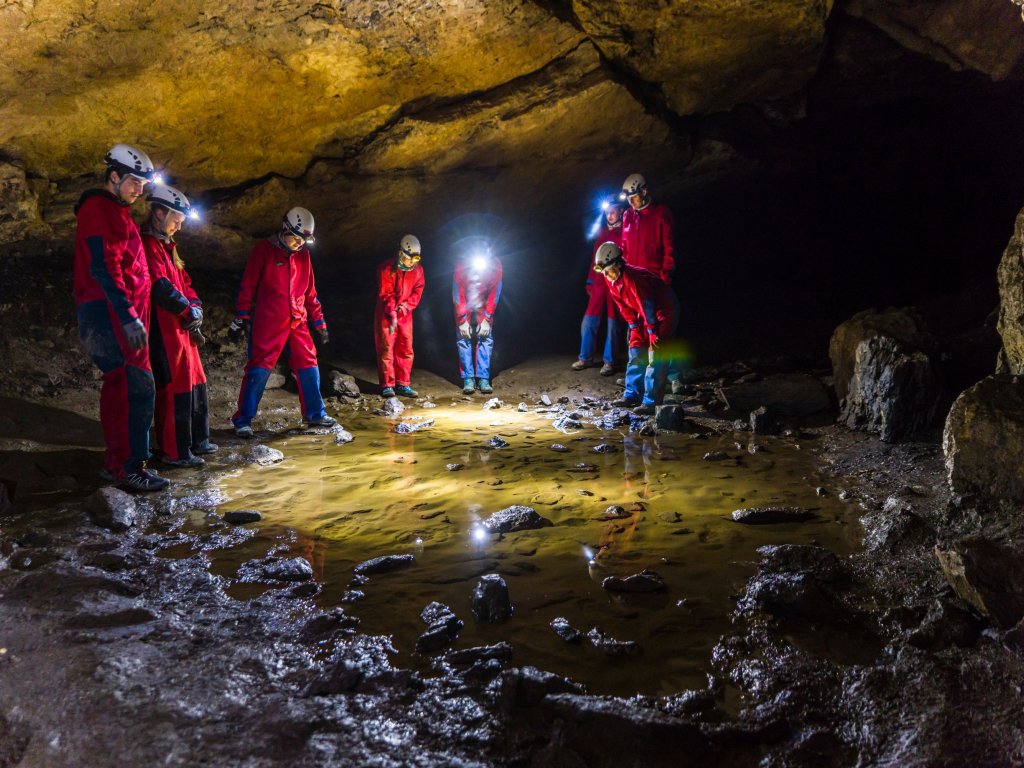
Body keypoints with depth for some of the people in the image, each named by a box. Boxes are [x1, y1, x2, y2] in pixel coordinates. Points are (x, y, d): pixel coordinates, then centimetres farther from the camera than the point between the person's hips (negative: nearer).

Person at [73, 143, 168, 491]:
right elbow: (102, 268, -20)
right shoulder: (99, 209, -10)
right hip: (110, 312, -10)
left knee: (119, 386, 12)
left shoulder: (117, 212, 21)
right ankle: (132, 467, -11)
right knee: (138, 386, -13)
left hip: (120, 314, 10)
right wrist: (128, 316, -25)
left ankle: (115, 463, 17)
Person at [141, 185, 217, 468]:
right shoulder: (148, 245, -12)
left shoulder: (167, 246, 21)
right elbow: (161, 287, -21)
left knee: (196, 383, 15)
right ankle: (174, 452, -2)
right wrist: (188, 312, -13)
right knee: (175, 388, -8)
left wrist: (194, 307, 2)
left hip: (182, 327, 11)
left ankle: (197, 440, 26)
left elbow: (185, 283, 20)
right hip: (164, 328, -11)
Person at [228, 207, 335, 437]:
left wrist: (319, 323, 17)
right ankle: (243, 421, 2)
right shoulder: (264, 250, -4)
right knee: (259, 370, -6)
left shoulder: (303, 255, 12)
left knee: (309, 367, 6)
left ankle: (315, 414, 19)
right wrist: (241, 320, -8)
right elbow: (247, 287, -5)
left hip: (297, 322, 5)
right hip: (267, 323, -5)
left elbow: (310, 293, 18)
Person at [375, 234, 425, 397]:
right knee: (386, 349, -4)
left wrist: (405, 307, -17)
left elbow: (417, 291, 0)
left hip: (405, 315, 5)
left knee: (406, 349, 4)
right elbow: (385, 293, -17)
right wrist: (392, 313, -27)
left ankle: (403, 384, 12)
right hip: (386, 314, -4)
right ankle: (387, 385, 0)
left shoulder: (418, 270, 1)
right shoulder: (386, 268, -13)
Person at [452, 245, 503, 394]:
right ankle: (468, 380, -9)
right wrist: (462, 321, -20)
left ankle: (483, 379, -7)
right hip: (464, 305, -1)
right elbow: (457, 295, -20)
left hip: (484, 305, 1)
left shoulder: (495, 265, -25)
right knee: (464, 339, -10)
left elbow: (494, 294, -15)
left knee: (486, 339, -9)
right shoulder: (462, 265, -28)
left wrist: (486, 320, -17)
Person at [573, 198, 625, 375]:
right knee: (588, 321, 3)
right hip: (600, 283, 5)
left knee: (613, 323, -1)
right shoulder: (603, 232, 15)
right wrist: (590, 281, 15)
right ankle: (585, 358, 14)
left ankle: (610, 361, 7)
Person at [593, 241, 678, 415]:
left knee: (655, 356, -13)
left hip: (664, 311, -9)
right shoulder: (612, 280, -4)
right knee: (635, 352, 7)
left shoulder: (632, 277, -31)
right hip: (645, 313, 9)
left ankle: (651, 401, -13)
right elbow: (624, 306, 7)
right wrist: (634, 327, 4)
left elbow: (647, 305, -26)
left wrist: (652, 332, -21)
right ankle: (632, 395, 14)